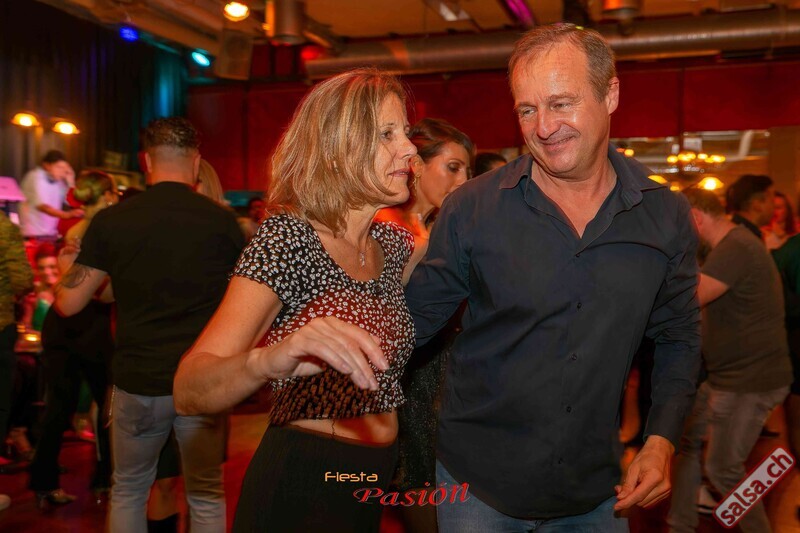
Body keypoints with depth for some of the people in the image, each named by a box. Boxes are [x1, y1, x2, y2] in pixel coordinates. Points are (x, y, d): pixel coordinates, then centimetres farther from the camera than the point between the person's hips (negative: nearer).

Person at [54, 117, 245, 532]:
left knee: (128, 490, 20)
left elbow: (68, 303, -1)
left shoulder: (111, 221, -5)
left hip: (138, 383, 1)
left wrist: (73, 262, 18)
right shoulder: (221, 220, -6)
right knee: (207, 496, 14)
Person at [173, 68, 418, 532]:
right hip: (303, 486, -7)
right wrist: (269, 360, -47)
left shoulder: (394, 242, 3)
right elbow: (188, 393, -26)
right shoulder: (287, 237, -17)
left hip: (379, 481, 7)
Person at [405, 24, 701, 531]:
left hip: (594, 490, 3)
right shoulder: (472, 208, -11)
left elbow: (679, 338, 7)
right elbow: (416, 317, -4)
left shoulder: (667, 217, -4)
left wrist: (661, 440, -3)